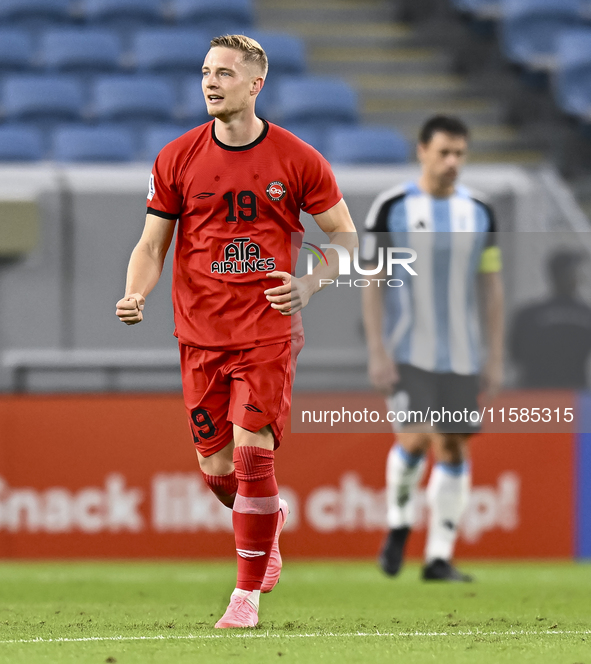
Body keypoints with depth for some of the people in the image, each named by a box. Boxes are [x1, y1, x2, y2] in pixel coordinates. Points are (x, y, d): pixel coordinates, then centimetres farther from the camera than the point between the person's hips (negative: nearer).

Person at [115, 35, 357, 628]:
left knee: (252, 453, -14)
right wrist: (135, 295, -14)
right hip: (200, 335, 3)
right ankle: (270, 518, 40)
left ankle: (247, 595, -3)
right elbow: (151, 246, 6)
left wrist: (310, 285, -11)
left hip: (268, 333, -3)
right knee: (216, 468, 6)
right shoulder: (177, 159, 2)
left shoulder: (297, 160, -2)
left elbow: (345, 235, 7)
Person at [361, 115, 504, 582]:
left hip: (460, 357, 4)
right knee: (418, 436, -17)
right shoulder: (391, 209, -4)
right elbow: (372, 284, -3)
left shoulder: (480, 214, 6)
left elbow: (492, 287, 9)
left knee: (453, 447, 1)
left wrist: (497, 358, 4)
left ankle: (440, 557, 6)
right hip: (406, 353, -3)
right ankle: (399, 524, 9)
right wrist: (377, 353, -10)